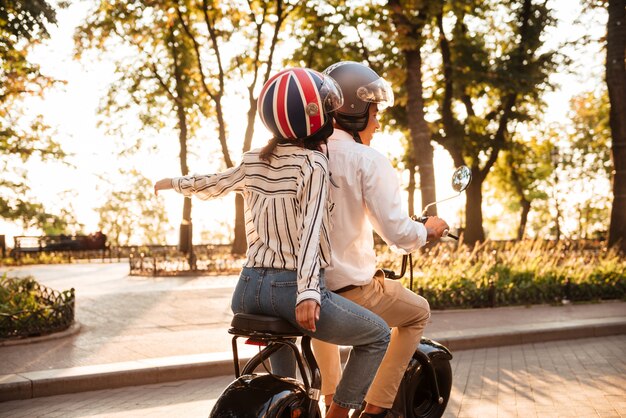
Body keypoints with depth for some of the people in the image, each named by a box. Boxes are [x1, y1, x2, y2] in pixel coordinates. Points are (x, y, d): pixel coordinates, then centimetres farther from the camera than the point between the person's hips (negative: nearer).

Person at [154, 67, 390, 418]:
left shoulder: (254, 162, 9)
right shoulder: (314, 164, -8)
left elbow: (212, 185, 25)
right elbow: (310, 227, -19)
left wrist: (174, 183, 46)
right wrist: (307, 293, -28)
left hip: (249, 288, 7)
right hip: (292, 288, -7)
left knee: (280, 328, 42)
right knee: (378, 336, 10)